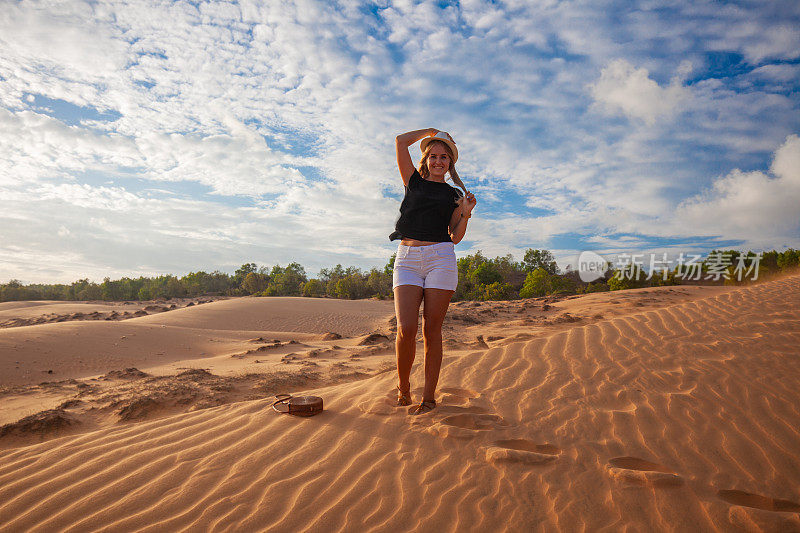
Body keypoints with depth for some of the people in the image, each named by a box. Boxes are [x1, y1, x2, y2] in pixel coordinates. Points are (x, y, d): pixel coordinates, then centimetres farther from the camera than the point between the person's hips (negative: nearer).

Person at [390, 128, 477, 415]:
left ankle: (429, 396, 9)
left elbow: (455, 237, 11)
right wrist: (429, 131, 25)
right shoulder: (414, 182, 17)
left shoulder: (455, 195, 16)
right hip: (407, 259, 0)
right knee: (406, 329, -13)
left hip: (440, 257, 0)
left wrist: (466, 213, -4)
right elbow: (400, 141, 13)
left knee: (431, 330, -2)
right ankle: (403, 386, 11)